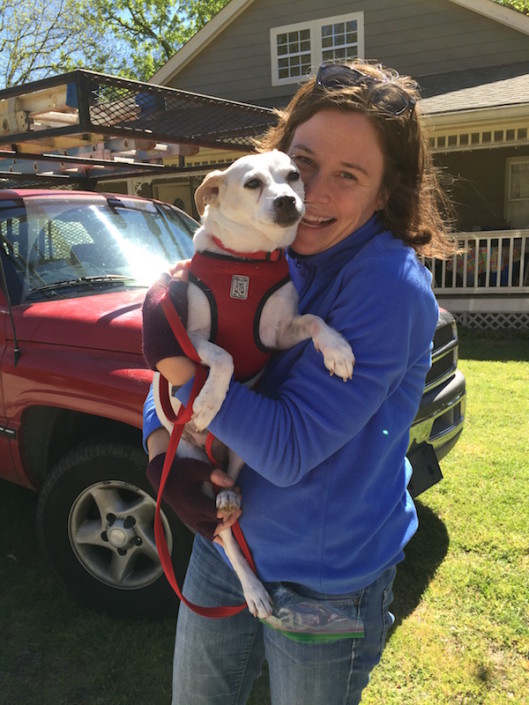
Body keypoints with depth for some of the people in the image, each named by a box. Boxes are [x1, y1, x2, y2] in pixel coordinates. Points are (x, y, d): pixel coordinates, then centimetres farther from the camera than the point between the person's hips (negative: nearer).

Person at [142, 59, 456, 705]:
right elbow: (175, 360, 1)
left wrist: (179, 363, -28)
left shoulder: (391, 284, -24)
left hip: (325, 582, -5)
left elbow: (289, 450, -27)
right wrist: (161, 452, -16)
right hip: (224, 539, 6)